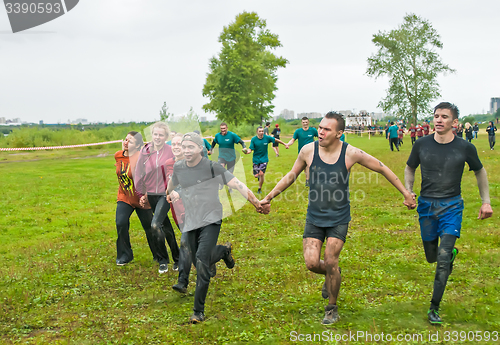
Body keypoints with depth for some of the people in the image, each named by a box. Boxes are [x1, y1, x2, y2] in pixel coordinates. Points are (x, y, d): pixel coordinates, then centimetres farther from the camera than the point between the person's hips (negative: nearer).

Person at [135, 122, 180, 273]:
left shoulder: (170, 151, -8)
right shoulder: (145, 151, 0)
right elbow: (139, 173, 7)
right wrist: (141, 194, 7)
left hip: (165, 194, -4)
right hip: (151, 195, 4)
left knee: (155, 224, -20)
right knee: (166, 227, 14)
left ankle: (163, 259, -3)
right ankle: (177, 258, 27)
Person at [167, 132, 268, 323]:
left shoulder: (212, 167, -11)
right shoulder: (178, 167, 3)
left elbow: (237, 185, -14)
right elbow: (172, 184, 27)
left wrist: (256, 203, -21)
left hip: (211, 221, -5)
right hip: (191, 222, 5)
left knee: (202, 261, -19)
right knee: (198, 262, 11)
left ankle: (199, 311, -11)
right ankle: (224, 251, 46)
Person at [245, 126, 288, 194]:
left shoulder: (267, 138, -9)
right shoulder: (253, 139, -10)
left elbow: (276, 140, 4)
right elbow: (251, 149, -12)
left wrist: (285, 144, 9)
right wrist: (247, 151, -35)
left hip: (264, 159, 0)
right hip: (256, 159, 0)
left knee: (261, 174, -10)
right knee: (256, 175, -1)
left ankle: (260, 188, 12)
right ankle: (258, 176, 39)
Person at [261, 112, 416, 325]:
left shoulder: (351, 153, -12)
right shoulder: (308, 150, -8)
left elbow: (383, 169, 0)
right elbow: (291, 176, 10)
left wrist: (406, 194, 2)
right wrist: (268, 197, 10)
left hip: (339, 219, -2)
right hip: (314, 217, 2)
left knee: (330, 262, -8)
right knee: (312, 263, -7)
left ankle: (332, 309, 16)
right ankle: (332, 275, 31)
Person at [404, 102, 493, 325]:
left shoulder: (465, 148, -6)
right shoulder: (422, 145, -3)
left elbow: (480, 172, 12)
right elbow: (410, 168, 14)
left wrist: (486, 202, 9)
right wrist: (408, 192, -1)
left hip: (451, 207, -2)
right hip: (426, 206, 2)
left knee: (443, 258, -13)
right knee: (431, 257, 12)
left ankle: (434, 308, -1)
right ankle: (452, 252, 49)